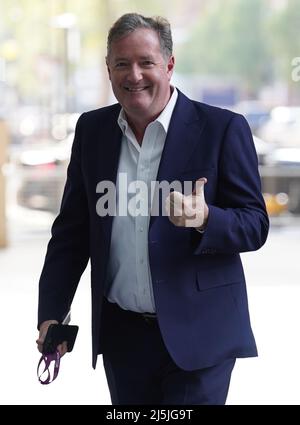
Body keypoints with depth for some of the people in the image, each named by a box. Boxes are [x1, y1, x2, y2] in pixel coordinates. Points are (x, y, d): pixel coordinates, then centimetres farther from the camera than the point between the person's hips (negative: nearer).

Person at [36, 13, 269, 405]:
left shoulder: (222, 128, -6)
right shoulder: (92, 130, 7)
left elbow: (255, 225, -6)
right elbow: (71, 231, 11)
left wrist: (205, 220, -26)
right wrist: (52, 314, 4)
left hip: (197, 334, -4)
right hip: (122, 336, 4)